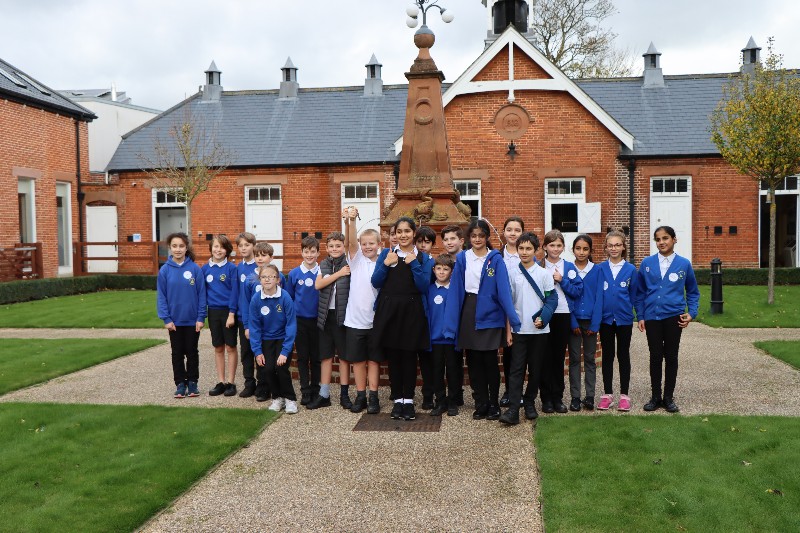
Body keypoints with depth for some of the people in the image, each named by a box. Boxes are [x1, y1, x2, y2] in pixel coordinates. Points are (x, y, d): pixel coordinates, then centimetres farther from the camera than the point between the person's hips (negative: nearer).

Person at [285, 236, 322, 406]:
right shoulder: (294, 274, -1)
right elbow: (288, 299, 7)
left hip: (317, 320, 0)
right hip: (300, 321, 1)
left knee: (316, 357, 7)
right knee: (302, 357, 6)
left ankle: (315, 389, 19)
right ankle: (305, 391, 13)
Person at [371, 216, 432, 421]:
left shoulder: (422, 257, 4)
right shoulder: (386, 254, 7)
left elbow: (424, 286, -6)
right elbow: (375, 283, 0)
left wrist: (414, 264, -13)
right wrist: (386, 264, -12)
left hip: (412, 311, -1)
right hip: (389, 310, 1)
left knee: (409, 357, 3)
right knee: (393, 357, 5)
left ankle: (409, 400, 13)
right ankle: (397, 399, 16)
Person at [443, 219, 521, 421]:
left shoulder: (496, 259, -3)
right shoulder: (462, 258, 4)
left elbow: (504, 290, -10)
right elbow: (455, 290, 1)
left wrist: (513, 319, -18)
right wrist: (450, 323, -4)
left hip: (490, 314, -3)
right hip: (468, 313, 3)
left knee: (490, 360, 2)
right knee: (474, 361, 8)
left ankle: (493, 404, 17)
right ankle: (481, 404, 19)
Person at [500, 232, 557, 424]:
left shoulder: (544, 274, 1)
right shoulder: (512, 274, 3)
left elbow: (552, 299, 0)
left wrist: (542, 318, -15)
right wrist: (508, 330, 1)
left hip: (539, 329, 0)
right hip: (518, 329, 0)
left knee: (536, 369, 8)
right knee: (516, 369, -4)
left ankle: (529, 402, 23)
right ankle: (512, 410, -8)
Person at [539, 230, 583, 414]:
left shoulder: (569, 267, 5)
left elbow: (578, 291, -1)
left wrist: (562, 280, -11)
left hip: (563, 316, 2)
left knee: (559, 357, 8)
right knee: (546, 357, 2)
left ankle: (558, 397, 16)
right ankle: (546, 398, 10)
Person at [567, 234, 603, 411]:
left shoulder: (597, 270, 0)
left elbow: (599, 298, -2)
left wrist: (595, 324, -9)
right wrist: (572, 322, -9)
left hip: (590, 320, 0)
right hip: (573, 320, 0)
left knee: (590, 358, 7)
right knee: (574, 359, 4)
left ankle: (590, 396, 12)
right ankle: (575, 397, 9)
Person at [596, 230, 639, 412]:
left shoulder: (630, 269, -2)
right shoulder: (600, 269, -1)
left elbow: (634, 295, 4)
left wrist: (633, 312, 2)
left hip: (624, 319, 0)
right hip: (605, 318, 1)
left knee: (623, 356, 8)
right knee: (607, 356, 9)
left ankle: (624, 395, 15)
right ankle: (607, 394, 17)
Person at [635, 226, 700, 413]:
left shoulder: (684, 264, 0)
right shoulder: (647, 263, 1)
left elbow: (693, 292, 10)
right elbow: (640, 292, 7)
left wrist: (691, 313, -1)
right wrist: (641, 316, 2)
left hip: (673, 317, 0)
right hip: (652, 317, 1)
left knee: (671, 357, 7)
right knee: (655, 357, 6)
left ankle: (669, 397, 18)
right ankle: (656, 397, 17)